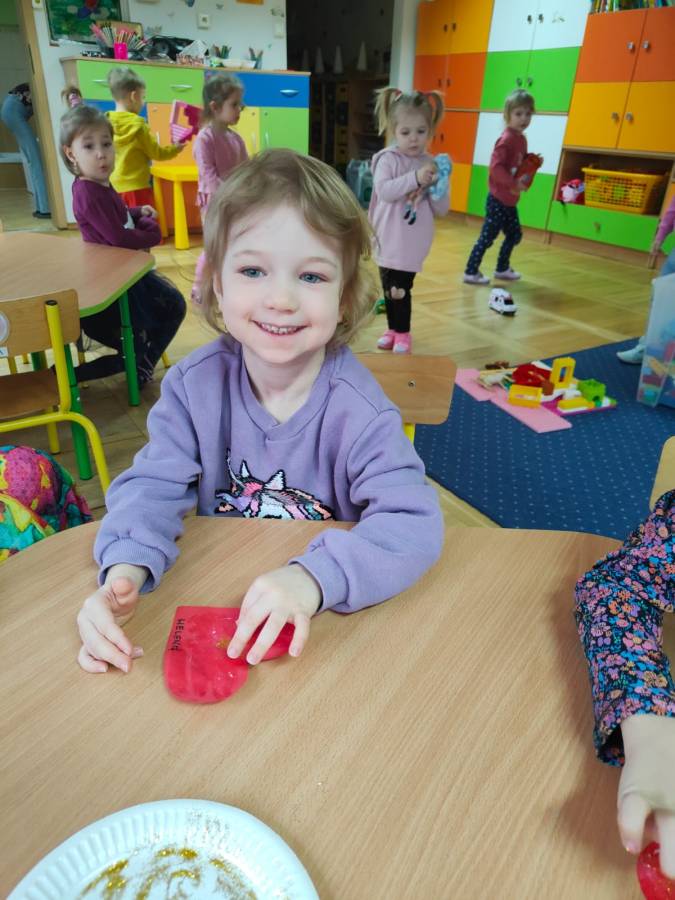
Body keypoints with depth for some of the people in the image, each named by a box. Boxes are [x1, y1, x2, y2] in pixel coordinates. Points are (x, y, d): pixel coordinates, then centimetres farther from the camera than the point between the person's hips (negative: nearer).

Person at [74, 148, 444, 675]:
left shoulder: (358, 410, -19)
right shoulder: (193, 385, -9)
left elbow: (413, 521, -26)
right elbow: (153, 485, -8)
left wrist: (314, 577, -42)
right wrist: (126, 567, -29)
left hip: (328, 615, -2)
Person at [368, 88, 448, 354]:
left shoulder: (431, 164, 3)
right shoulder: (387, 159, -5)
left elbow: (442, 210, 3)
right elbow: (384, 191, -23)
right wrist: (415, 178, -31)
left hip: (413, 243, 0)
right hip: (388, 240, 0)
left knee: (401, 289, -1)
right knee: (389, 288, 11)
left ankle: (403, 333, 18)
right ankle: (393, 328, 30)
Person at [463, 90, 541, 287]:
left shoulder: (522, 139, 10)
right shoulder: (507, 139, -17)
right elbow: (495, 167, -26)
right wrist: (514, 184, -28)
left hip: (510, 200, 9)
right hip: (498, 199, -9)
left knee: (515, 234, 17)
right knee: (487, 237, -5)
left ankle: (502, 269, 30)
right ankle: (471, 272, 4)